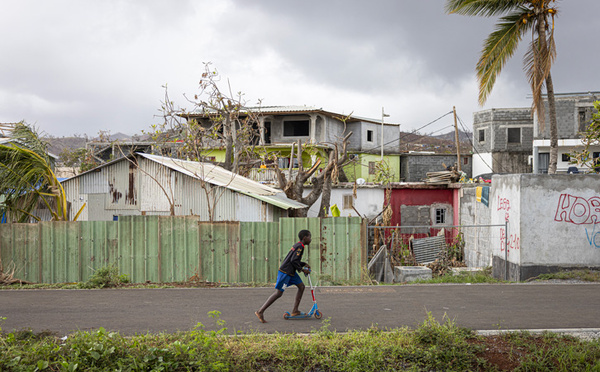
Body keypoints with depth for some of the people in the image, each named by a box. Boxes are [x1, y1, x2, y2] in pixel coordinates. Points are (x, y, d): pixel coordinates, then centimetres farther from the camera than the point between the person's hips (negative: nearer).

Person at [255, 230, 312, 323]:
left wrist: (304, 264, 16)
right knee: (279, 293, -9)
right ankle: (260, 312, -6)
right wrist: (302, 269, -12)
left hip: (291, 272, 10)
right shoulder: (300, 246, -15)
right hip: (285, 272, -10)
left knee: (301, 286, 9)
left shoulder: (298, 245, 16)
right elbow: (293, 261, -21)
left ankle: (295, 311, 11)